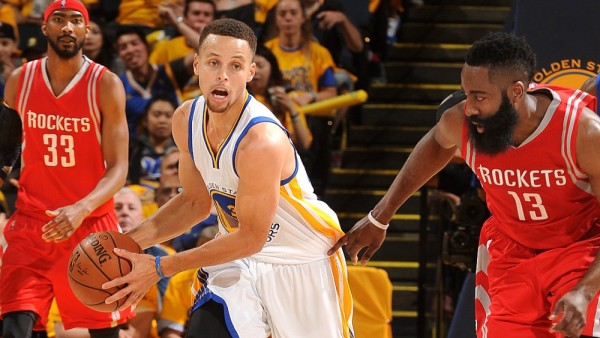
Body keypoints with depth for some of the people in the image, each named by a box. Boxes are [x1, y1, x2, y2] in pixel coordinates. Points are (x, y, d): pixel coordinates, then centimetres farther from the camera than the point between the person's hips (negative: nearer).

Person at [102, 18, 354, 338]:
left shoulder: (262, 141, -31)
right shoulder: (187, 120, -8)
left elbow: (250, 238, -24)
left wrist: (161, 267, -22)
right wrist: (133, 240, -8)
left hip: (302, 263, -5)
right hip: (239, 256, 5)